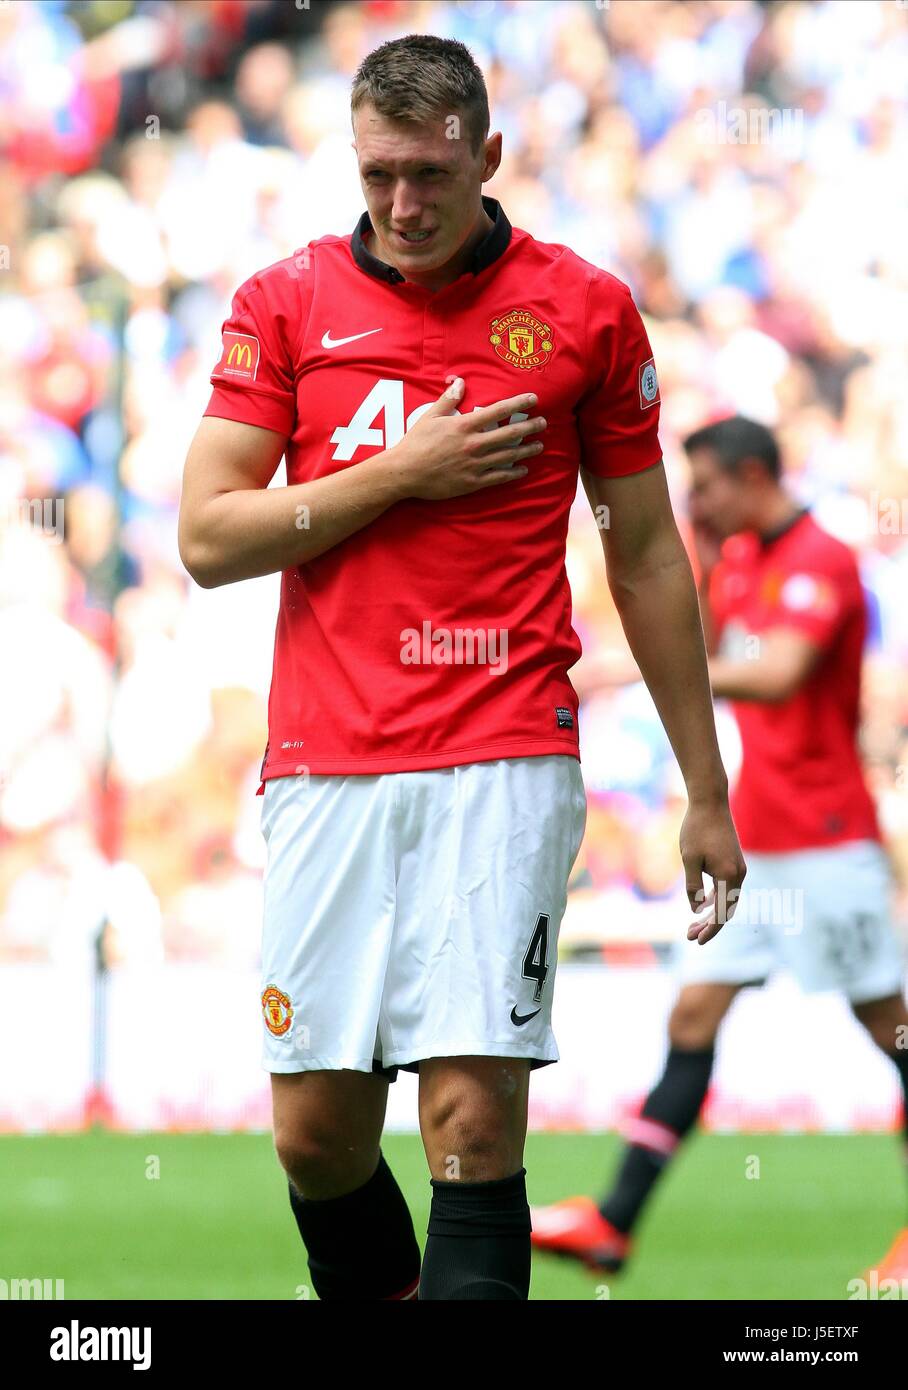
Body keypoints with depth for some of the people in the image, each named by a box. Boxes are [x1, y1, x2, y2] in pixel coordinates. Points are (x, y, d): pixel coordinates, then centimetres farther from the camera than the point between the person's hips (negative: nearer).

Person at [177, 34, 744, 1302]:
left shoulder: (585, 310, 6)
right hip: (325, 764, 2)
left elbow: (646, 557, 12)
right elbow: (207, 540, 3)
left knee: (475, 1120, -12)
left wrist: (705, 791, 12)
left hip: (504, 767, -2)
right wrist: (401, 474, -7)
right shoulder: (286, 302, 7)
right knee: (318, 1129, 2)